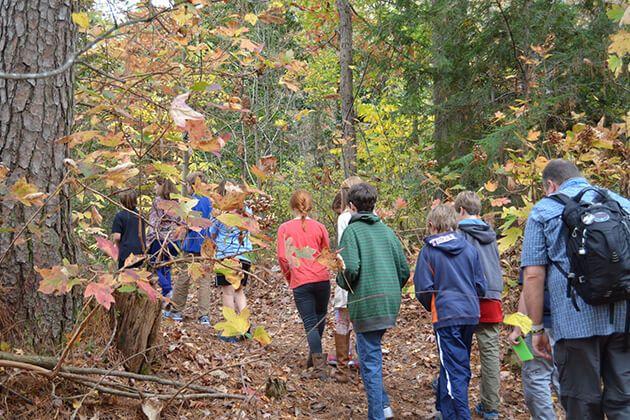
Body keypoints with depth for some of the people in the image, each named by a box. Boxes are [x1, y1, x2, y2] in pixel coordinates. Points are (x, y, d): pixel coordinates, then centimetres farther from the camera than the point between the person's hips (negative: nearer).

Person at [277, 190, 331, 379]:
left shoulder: (285, 228, -1)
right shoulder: (319, 227, 3)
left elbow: (282, 257, -4)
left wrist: (289, 278, 11)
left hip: (300, 282, -2)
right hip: (322, 279, 2)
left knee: (310, 323, 0)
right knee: (320, 317, 22)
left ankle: (319, 366, -9)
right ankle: (314, 357, 35)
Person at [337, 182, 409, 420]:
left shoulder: (352, 230, -6)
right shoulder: (386, 230, 11)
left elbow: (350, 268, -19)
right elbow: (404, 270, 10)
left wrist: (342, 282, 2)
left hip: (366, 304, -6)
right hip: (391, 304, 6)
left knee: (370, 360, 1)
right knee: (371, 352, 23)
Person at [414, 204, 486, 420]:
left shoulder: (429, 250, -5)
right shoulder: (469, 248, 6)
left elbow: (423, 288, -6)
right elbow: (480, 286, 9)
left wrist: (432, 308, 13)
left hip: (446, 315, -5)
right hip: (471, 314, 5)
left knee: (454, 370, -5)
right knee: (461, 367, 18)